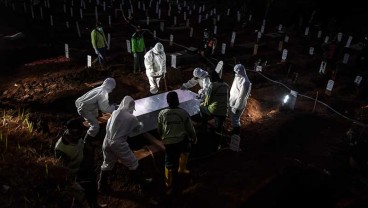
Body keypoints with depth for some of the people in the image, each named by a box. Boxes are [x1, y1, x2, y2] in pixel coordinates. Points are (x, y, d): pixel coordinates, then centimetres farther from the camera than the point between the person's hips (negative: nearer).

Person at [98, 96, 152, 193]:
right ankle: (140, 181, 28)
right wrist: (141, 124, 33)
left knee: (107, 164, 22)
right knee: (132, 163, 13)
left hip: (107, 141, 6)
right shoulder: (132, 118, -7)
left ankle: (102, 186, 32)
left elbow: (108, 126, 13)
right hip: (119, 144, -5)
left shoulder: (115, 112, 3)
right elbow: (138, 129, 11)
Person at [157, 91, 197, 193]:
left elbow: (159, 129, 5)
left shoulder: (162, 113, -7)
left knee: (170, 163, 12)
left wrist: (163, 137, 25)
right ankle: (181, 168, 47)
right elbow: (190, 128, 0)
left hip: (168, 142, 0)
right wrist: (194, 138, 18)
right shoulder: (184, 113, -9)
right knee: (185, 150, 35)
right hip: (182, 140, 1)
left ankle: (169, 184, 29)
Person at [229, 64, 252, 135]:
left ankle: (236, 133, 29)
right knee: (232, 117, 26)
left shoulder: (244, 82, -31)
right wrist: (230, 99, 18)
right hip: (232, 102, 9)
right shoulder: (238, 77, -2)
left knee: (235, 120, 8)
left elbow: (241, 96, -27)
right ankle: (235, 130, 47)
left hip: (237, 104, -9)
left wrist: (236, 107, -21)